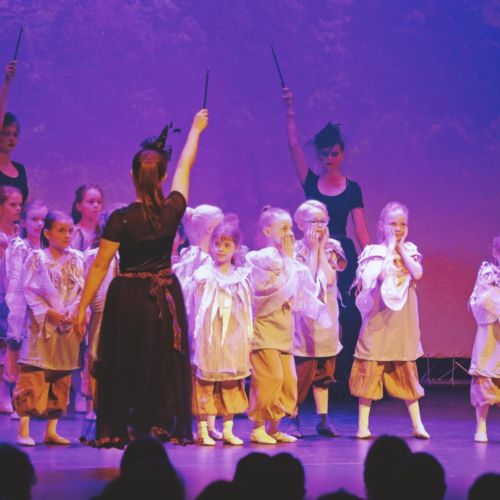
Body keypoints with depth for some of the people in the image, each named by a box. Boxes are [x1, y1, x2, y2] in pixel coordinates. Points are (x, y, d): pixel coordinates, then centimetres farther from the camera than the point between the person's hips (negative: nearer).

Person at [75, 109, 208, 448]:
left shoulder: (121, 220, -13)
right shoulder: (173, 210, -5)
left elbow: (100, 266, -9)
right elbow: (186, 166, 12)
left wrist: (83, 307, -1)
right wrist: (196, 130, 28)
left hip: (128, 299, -3)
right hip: (165, 297, 3)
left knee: (124, 368, 3)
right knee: (164, 366, 10)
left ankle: (118, 429, 6)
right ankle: (161, 423, 12)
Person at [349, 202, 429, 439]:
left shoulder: (410, 251, 7)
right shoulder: (375, 252, -2)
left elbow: (417, 274, -11)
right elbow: (382, 275, -20)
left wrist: (401, 249, -8)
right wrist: (390, 247, -14)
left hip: (403, 322, 3)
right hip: (379, 320, -3)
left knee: (407, 373, 10)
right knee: (370, 370, -1)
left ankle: (417, 424, 15)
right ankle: (363, 425, 5)